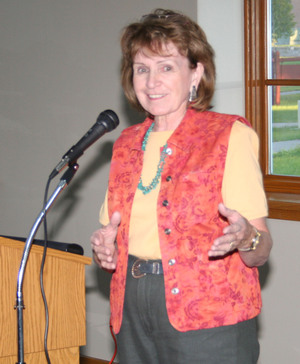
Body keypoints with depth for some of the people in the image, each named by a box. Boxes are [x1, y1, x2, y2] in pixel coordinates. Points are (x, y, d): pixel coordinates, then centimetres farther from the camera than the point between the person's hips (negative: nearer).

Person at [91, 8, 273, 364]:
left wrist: (245, 237, -29)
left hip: (208, 321, -5)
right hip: (134, 315, 5)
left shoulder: (231, 135, -5)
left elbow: (260, 252, -8)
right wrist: (105, 248, -5)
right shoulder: (126, 144, 11)